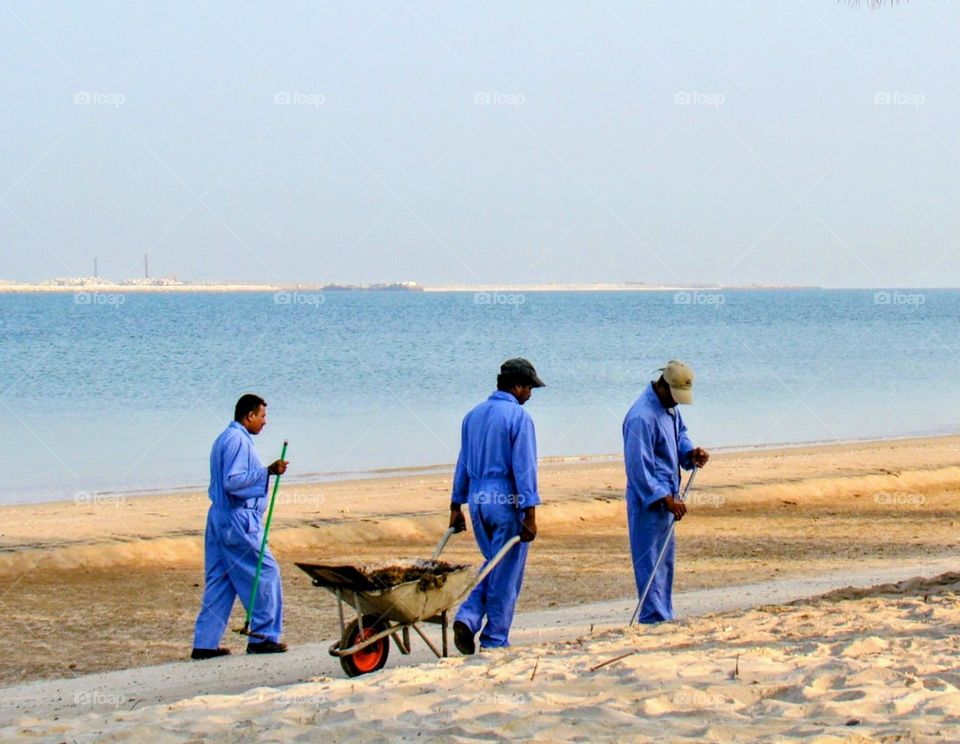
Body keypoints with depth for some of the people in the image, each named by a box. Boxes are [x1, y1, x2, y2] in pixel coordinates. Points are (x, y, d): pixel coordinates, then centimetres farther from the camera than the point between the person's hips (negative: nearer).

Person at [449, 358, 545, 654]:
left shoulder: (473, 416, 11)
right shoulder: (518, 417, -10)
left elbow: (463, 463, 16)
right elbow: (524, 467, -14)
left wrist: (456, 506, 21)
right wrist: (530, 515, -13)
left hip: (477, 499, 7)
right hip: (507, 500, -7)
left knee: (493, 566, 20)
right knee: (506, 574, 3)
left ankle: (468, 618, 1)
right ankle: (494, 641, 6)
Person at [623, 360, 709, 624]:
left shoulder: (669, 407, 7)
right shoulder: (642, 417, -22)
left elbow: (679, 434, 25)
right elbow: (638, 468, -23)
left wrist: (691, 453, 2)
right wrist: (667, 499, -22)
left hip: (665, 496, 10)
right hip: (648, 500, -10)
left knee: (666, 559, 15)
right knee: (650, 561, -7)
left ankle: (664, 617, 22)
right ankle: (654, 619, -5)